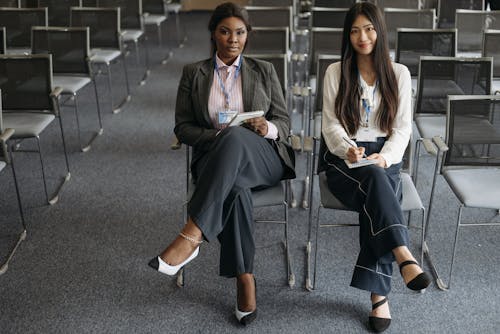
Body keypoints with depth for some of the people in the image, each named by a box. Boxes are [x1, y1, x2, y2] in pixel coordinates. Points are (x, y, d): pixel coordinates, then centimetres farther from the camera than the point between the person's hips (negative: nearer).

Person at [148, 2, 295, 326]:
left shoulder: (264, 70, 12)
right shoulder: (193, 73, 11)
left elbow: (284, 122, 9)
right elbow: (183, 127, 7)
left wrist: (268, 128, -16)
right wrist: (214, 137, -13)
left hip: (264, 158, 0)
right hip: (215, 157, 0)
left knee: (235, 136, -38)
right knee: (234, 187, -39)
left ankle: (191, 236, -44)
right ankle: (245, 278, -31)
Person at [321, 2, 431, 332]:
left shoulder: (399, 73, 7)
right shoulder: (336, 72, 5)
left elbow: (403, 127, 3)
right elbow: (331, 125, 1)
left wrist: (385, 157, -16)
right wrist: (348, 149, -20)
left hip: (384, 157, 1)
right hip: (345, 159, -1)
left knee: (377, 201, -31)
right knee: (375, 180, -37)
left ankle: (378, 292, -26)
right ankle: (405, 257, -46)